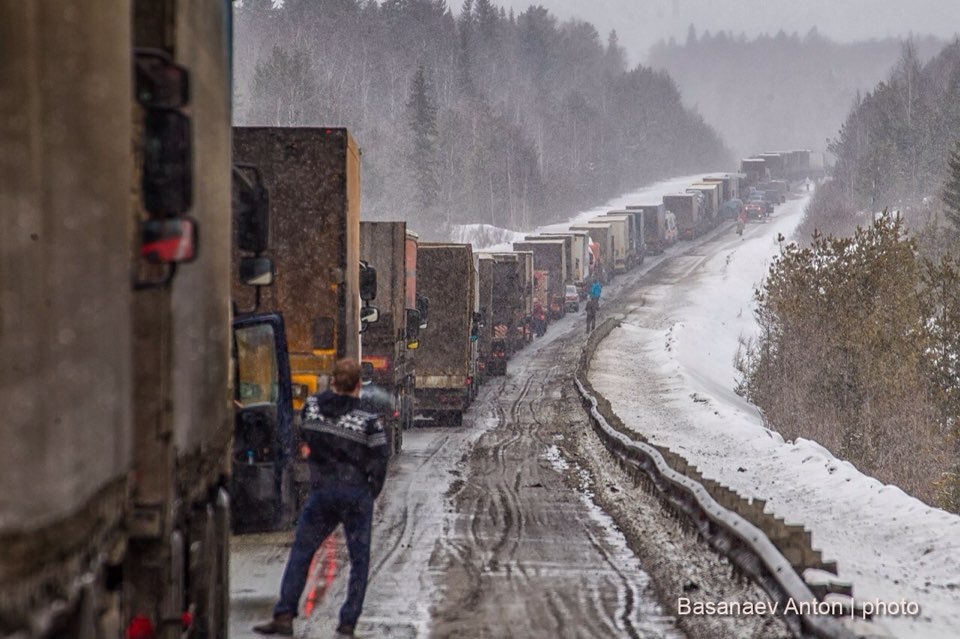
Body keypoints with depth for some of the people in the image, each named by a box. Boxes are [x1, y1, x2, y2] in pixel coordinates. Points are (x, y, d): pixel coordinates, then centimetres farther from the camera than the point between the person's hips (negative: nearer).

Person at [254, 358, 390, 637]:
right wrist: (371, 493, 7)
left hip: (322, 489, 2)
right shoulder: (368, 420, -14)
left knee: (300, 552, 11)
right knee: (359, 559, 9)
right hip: (357, 493, -2)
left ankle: (284, 616, 4)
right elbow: (379, 462, -9)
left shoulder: (312, 406, -5)